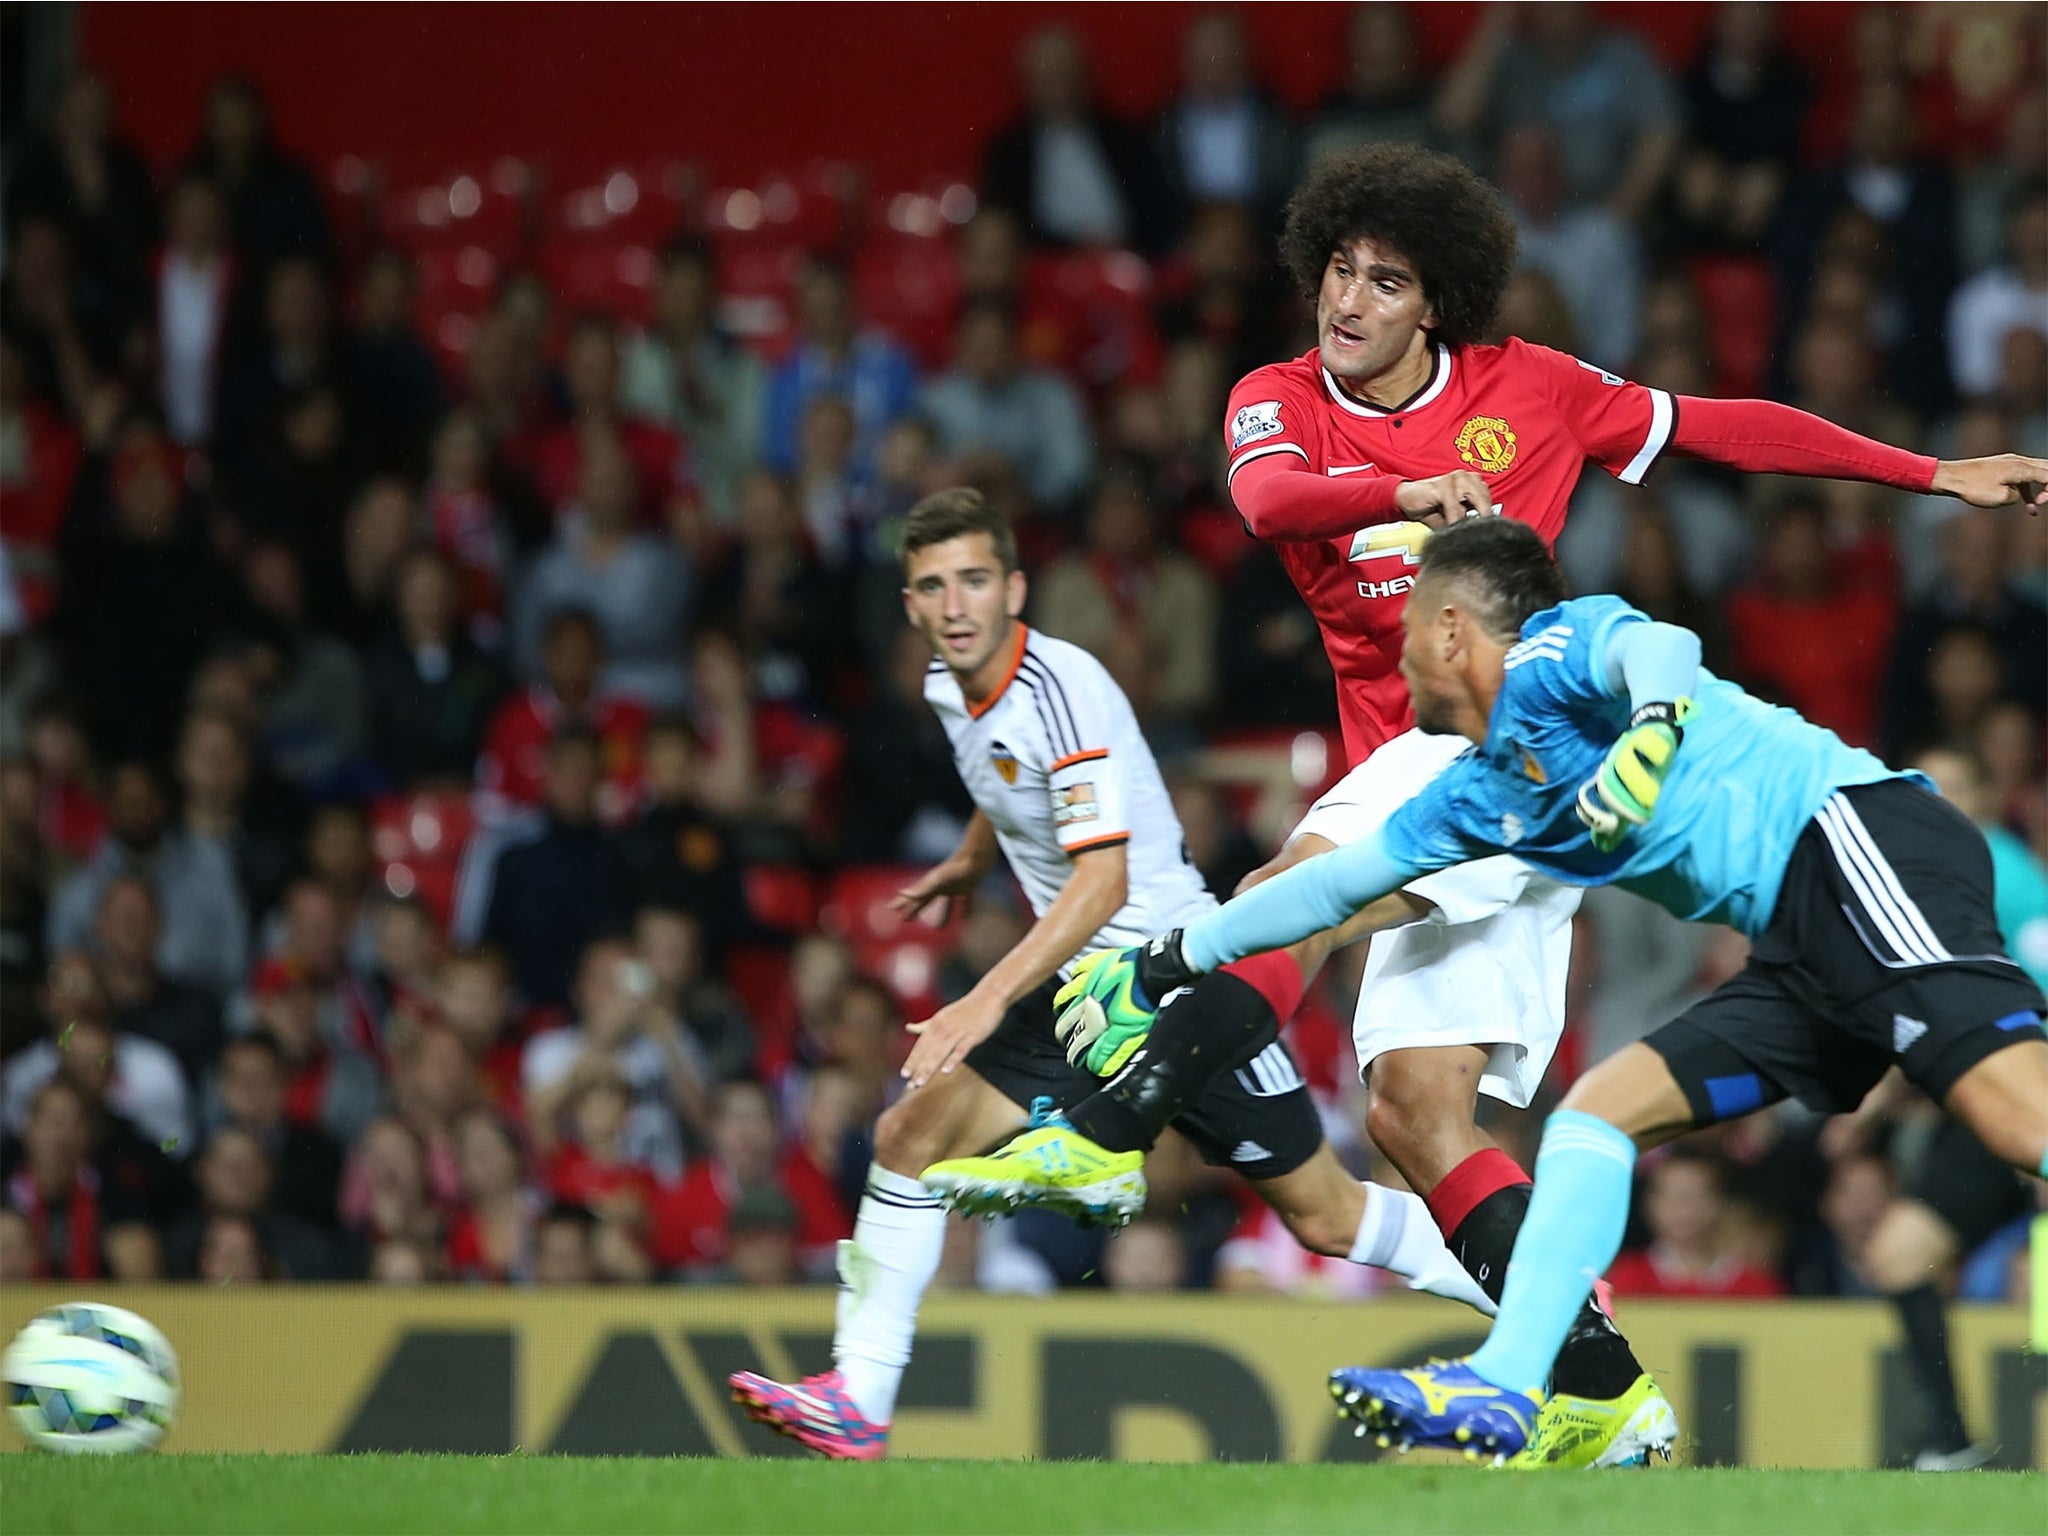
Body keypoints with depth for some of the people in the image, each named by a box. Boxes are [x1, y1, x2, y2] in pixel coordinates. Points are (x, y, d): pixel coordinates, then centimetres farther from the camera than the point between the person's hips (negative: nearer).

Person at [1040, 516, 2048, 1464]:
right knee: (1594, 1114, 5)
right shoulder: (1479, 794, 25)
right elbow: (1332, 882, 36)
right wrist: (1163, 966, 43)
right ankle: (1504, 1386, -3)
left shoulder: (1551, 653, 0)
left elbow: (1660, 645, -22)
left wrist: (1655, 722, -43)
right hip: (1802, 953, 9)